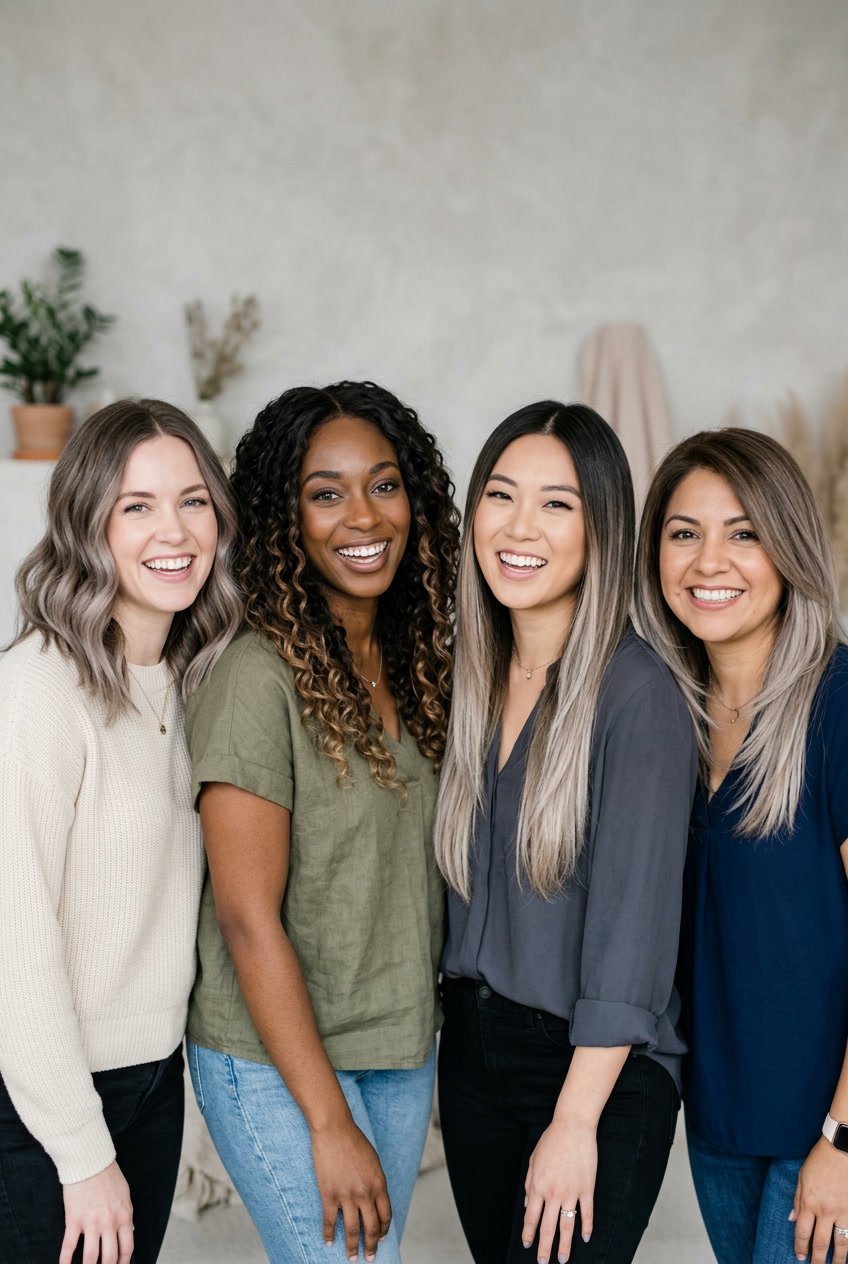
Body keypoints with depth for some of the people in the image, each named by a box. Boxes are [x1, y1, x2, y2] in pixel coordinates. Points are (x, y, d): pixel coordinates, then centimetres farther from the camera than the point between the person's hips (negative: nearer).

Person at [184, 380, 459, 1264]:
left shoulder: (412, 661, 4)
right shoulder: (259, 678, -17)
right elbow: (248, 920, -18)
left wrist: (443, 1047, 8)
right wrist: (329, 1122, -16)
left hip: (401, 1053, 7)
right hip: (277, 1066, -7)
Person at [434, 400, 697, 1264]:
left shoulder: (636, 693, -17)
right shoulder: (475, 680, 4)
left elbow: (632, 928, -19)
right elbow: (467, 890, 10)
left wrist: (575, 1125, -18)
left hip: (595, 1071, -6)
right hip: (472, 1050, 6)